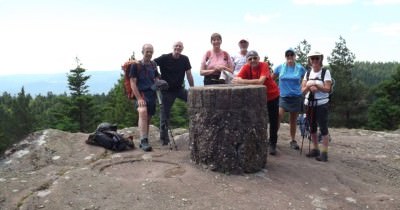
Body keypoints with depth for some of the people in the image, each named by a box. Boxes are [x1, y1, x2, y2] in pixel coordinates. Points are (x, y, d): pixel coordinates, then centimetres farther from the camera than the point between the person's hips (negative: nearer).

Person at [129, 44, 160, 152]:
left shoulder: (153, 65, 13)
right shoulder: (136, 65, -3)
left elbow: (157, 79, 23)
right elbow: (133, 83, -8)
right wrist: (139, 98, -17)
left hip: (152, 94, 6)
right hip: (141, 94, -6)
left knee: (148, 118, 9)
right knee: (143, 112, -31)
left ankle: (144, 142, 21)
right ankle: (144, 141, -32)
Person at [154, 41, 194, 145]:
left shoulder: (185, 59, 0)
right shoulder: (165, 58, -11)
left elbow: (189, 75, 3)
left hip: (180, 89, 3)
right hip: (167, 90, -3)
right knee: (165, 113, 0)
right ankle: (164, 138, 13)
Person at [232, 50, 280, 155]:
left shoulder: (264, 65, -26)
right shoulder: (246, 67, -13)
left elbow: (260, 81, -40)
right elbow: (236, 79, -22)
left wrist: (242, 81, -43)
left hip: (272, 95, -3)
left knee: (273, 121, 4)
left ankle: (272, 144, 18)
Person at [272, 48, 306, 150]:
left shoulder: (300, 68, -1)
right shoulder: (280, 67, -1)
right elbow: (271, 79, 10)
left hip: (296, 97, 1)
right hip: (283, 97, -1)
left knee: (293, 121, 10)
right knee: (278, 117, -20)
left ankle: (293, 141, 27)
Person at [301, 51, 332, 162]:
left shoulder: (326, 72, -5)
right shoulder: (307, 73, 8)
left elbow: (327, 89, -12)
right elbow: (303, 90, 2)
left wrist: (315, 85, -24)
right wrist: (309, 86, -18)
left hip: (321, 104, -5)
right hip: (309, 103, 5)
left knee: (323, 127, -6)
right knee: (312, 128, 11)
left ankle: (324, 152, -2)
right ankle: (315, 149, 23)